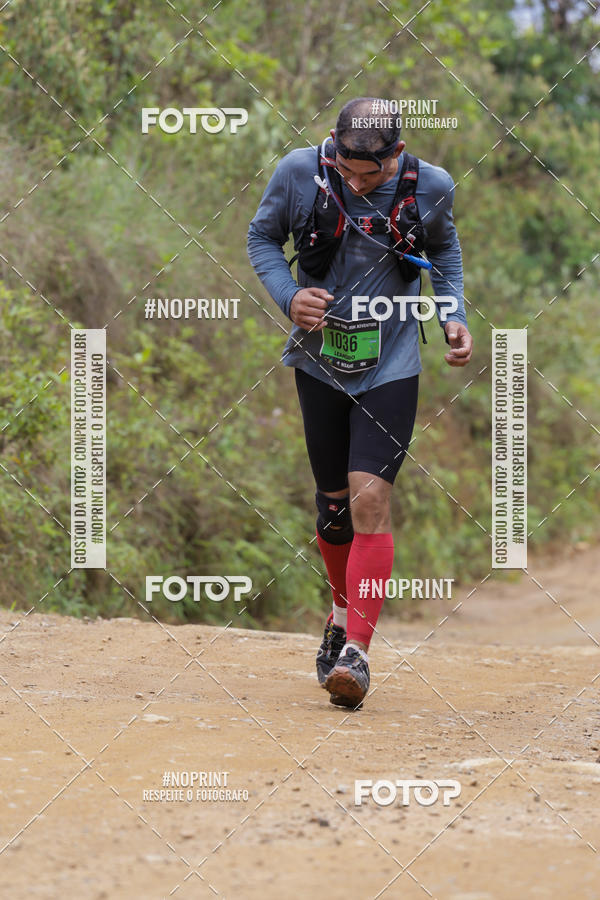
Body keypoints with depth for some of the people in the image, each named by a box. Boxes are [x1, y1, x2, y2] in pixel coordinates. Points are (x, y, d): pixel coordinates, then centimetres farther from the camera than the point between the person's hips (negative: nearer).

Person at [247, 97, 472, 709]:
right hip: (319, 363, 2)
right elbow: (262, 236, 5)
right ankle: (345, 610, 37)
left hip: (391, 367, -1)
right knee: (333, 503, 10)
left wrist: (452, 316, -1)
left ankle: (356, 649, -16)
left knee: (369, 497, -16)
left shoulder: (430, 187, -9)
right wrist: (288, 295, -13)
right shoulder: (299, 173, -12)